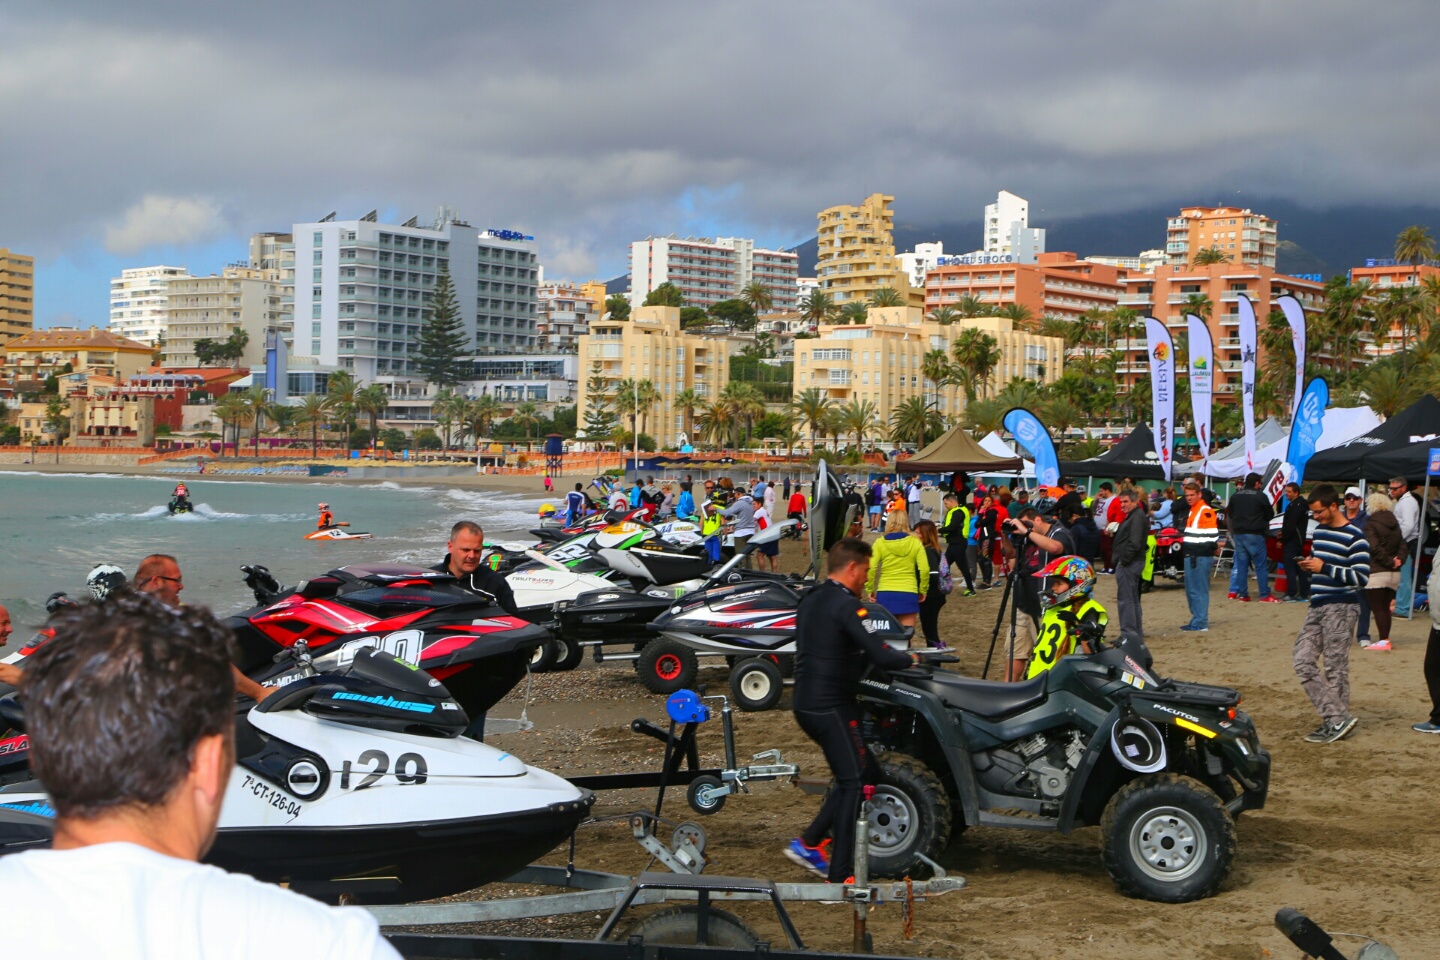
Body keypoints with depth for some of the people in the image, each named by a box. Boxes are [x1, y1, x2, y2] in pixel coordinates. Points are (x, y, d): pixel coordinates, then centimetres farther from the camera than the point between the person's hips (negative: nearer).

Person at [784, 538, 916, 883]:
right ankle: (839, 877, -4)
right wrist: (909, 659, -3)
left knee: (866, 772, 15)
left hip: (805, 704, 9)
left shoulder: (810, 601, 14)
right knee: (855, 782, -4)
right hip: (831, 707, -9)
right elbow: (878, 655, -21)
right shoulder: (847, 605, -15)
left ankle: (810, 842, 12)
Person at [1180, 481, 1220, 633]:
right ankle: (1197, 619, 22)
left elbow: (1212, 535, -18)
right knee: (1190, 590, 14)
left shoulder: (1206, 511, -12)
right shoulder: (1191, 510, 19)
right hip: (1191, 556, 10)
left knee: (1198, 590, -8)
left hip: (1201, 557, -10)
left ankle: (1200, 623, -5)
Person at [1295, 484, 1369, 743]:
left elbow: (1362, 577, -16)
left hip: (1341, 608, -8)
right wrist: (1309, 564, 4)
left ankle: (1337, 720, 3)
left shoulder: (1354, 538, -11)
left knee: (1336, 668, -4)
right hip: (1317, 606, 8)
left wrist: (1324, 568, -21)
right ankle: (1338, 718, 3)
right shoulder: (1319, 532, 14)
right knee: (1303, 662, 1)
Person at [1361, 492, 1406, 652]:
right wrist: (1399, 560, -3)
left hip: (1377, 572, -7)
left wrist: (1389, 561, -11)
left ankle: (1383, 640, -8)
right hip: (1394, 573, 7)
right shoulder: (1395, 523, 12)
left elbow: (1374, 547, -19)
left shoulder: (1371, 524, -10)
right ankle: (1385, 639, 17)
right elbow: (1402, 544, 7)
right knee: (1385, 607, 15)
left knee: (1377, 608, -3)